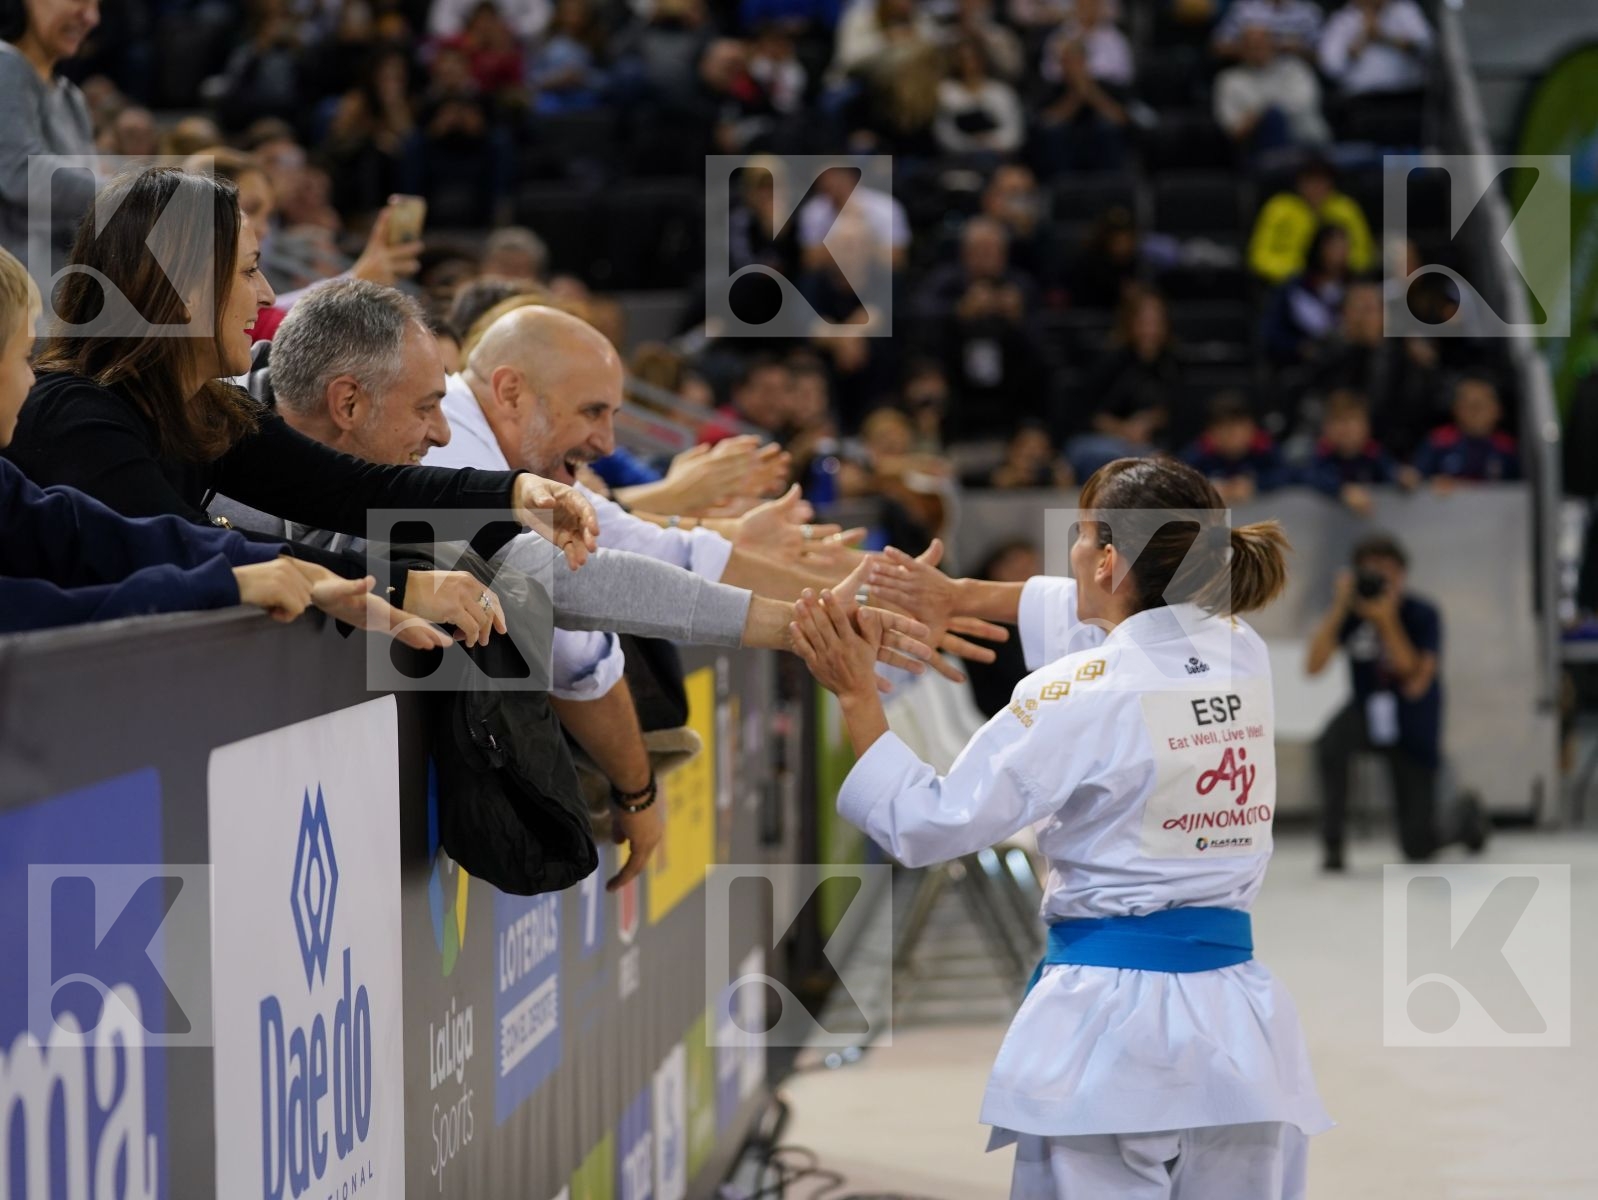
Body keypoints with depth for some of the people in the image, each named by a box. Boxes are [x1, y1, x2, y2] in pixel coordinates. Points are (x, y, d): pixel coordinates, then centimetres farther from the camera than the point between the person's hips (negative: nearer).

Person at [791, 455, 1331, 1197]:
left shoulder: (1080, 696, -14)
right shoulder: (1242, 657, 3)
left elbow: (927, 825, -7)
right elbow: (1115, 616, 24)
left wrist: (857, 698, 2)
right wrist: (962, 595, 20)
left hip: (1112, 1019, -6)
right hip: (1237, 1024, 6)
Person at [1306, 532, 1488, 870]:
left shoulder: (1423, 615, -18)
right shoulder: (1350, 612, -11)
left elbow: (1415, 683, -29)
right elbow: (1314, 665, -23)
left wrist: (1387, 621, -34)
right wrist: (1340, 607, -30)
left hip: (1413, 729, -2)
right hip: (1367, 712, 2)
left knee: (1418, 848, -1)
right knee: (1331, 743, -37)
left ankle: (1465, 815, 37)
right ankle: (1333, 845, -21)